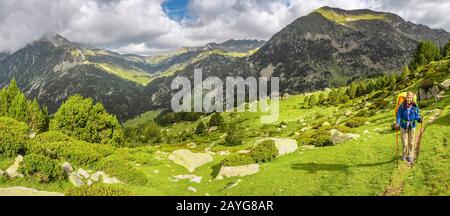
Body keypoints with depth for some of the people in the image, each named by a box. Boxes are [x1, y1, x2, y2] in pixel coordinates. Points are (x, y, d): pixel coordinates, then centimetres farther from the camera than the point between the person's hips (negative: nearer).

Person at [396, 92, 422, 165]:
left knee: (411, 142, 10)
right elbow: (398, 115, -10)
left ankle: (410, 156, 26)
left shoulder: (415, 107, -6)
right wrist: (397, 122, -25)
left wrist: (419, 119, -21)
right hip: (403, 126, -2)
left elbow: (416, 115, 0)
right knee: (404, 143, 2)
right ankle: (404, 155, 23)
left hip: (412, 126, 2)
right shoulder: (402, 106, -12)